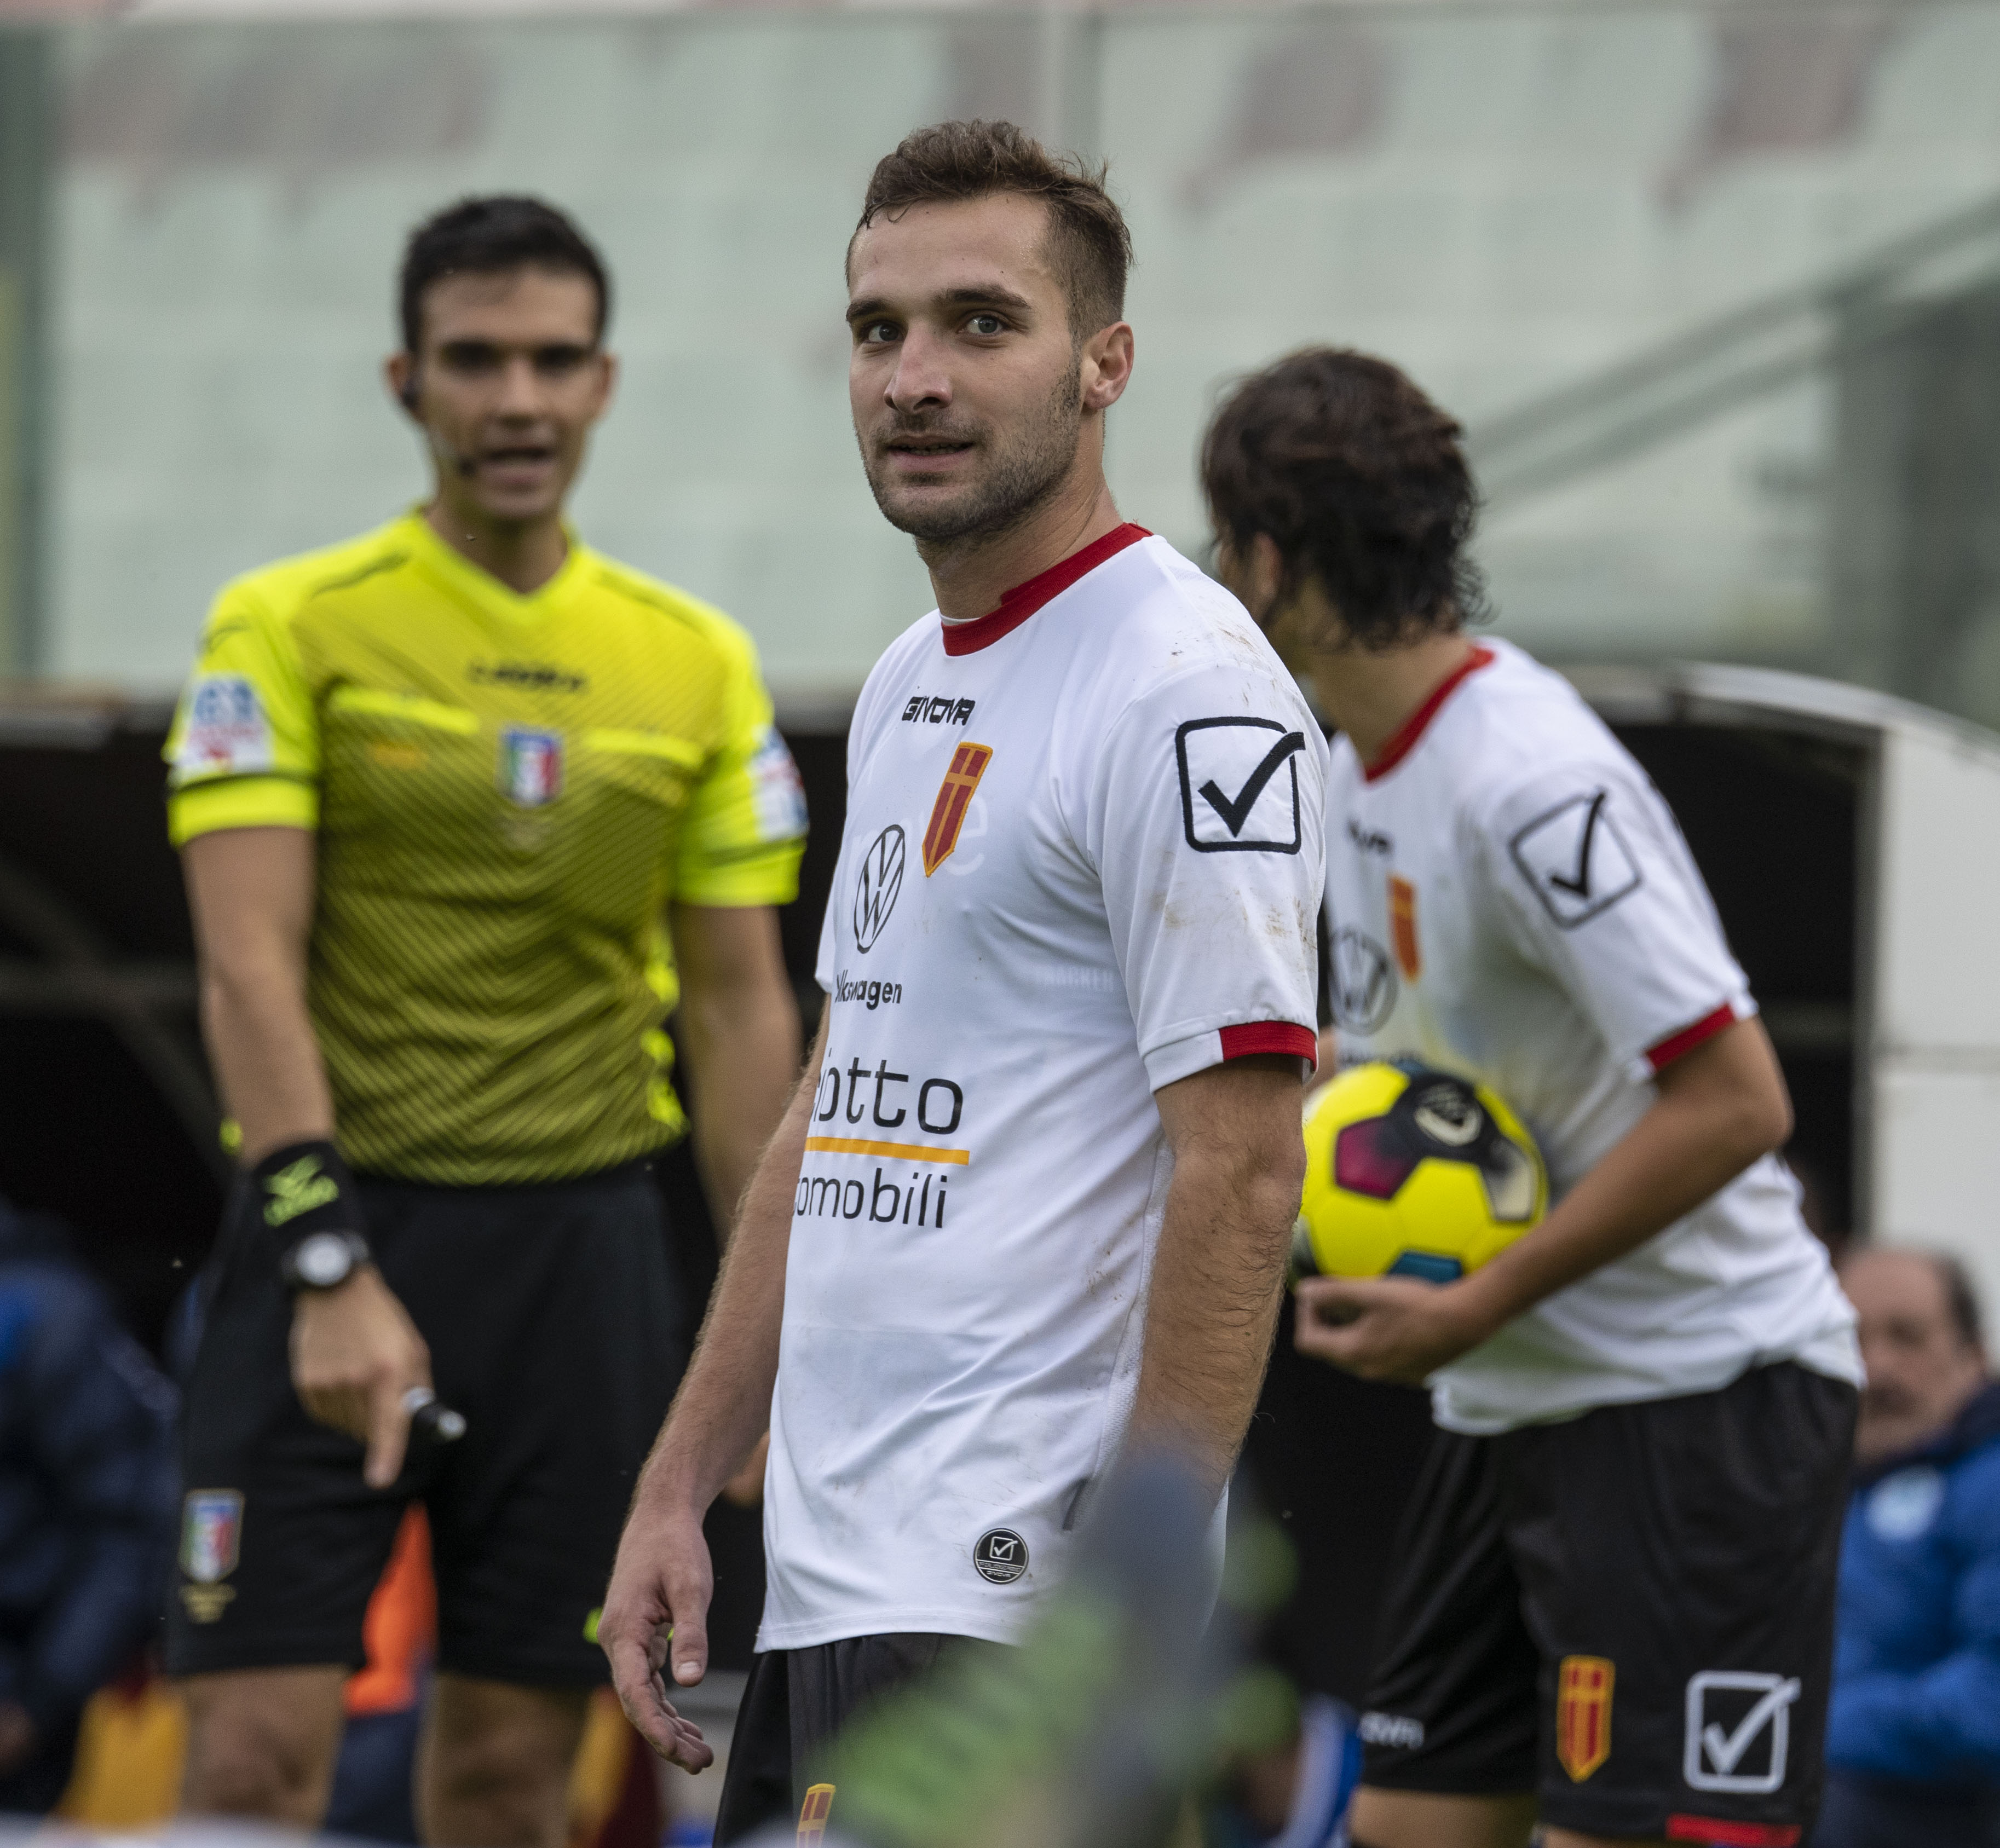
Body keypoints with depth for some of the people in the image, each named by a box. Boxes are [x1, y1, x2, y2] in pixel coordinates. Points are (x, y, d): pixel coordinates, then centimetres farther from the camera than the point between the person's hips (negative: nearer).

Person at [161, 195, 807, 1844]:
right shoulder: (290, 629, -3)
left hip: (582, 1239, 3)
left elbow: (740, 1006, 11)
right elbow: (250, 971, -10)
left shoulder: (700, 666, 8)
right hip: (334, 1229, -3)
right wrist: (332, 1267, -21)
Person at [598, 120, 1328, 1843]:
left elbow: (1238, 1180, -17)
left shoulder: (1185, 686, -12)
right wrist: (680, 1486, 17)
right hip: (825, 1587, 9)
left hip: (1006, 1605, -9)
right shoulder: (908, 683, 16)